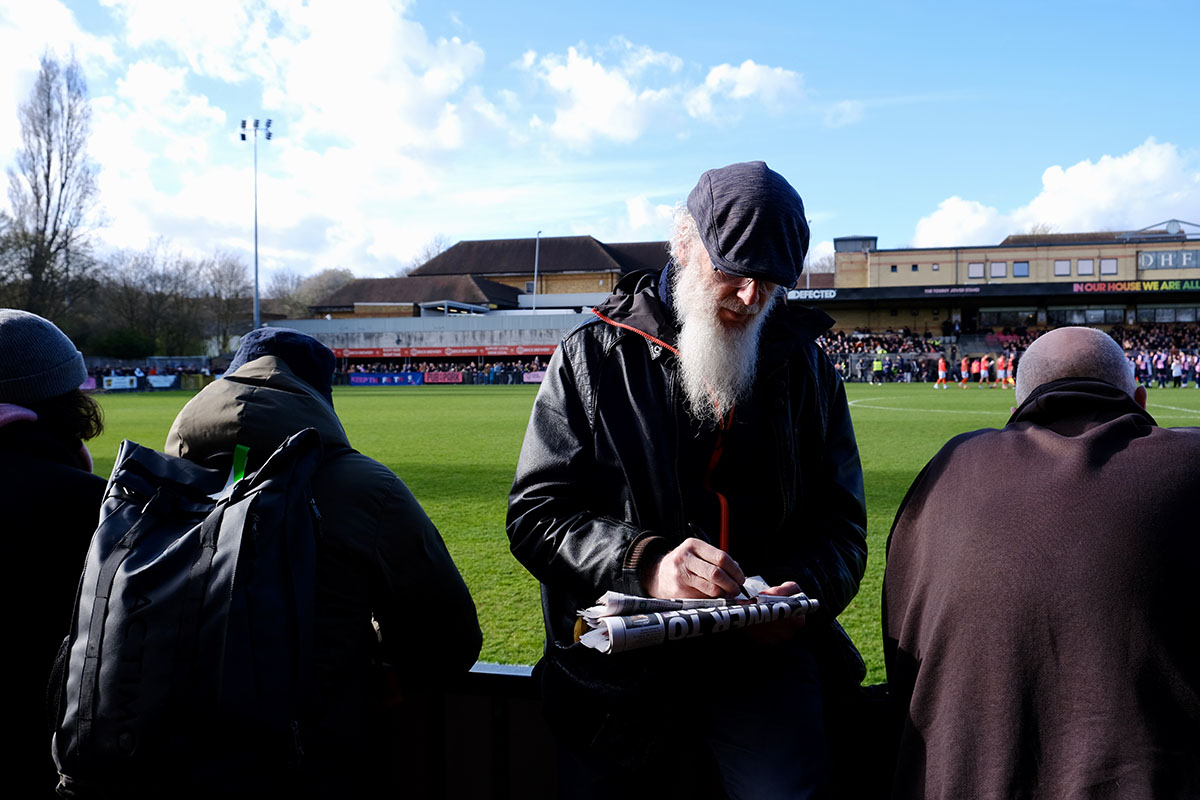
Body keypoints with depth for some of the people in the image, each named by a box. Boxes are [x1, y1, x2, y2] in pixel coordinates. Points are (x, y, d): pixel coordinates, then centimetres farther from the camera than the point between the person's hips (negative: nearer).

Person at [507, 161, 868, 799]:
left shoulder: (803, 367, 10)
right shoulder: (592, 357, 3)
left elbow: (840, 522, 12)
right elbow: (536, 513, -3)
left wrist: (807, 587, -10)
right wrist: (643, 563, -19)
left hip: (759, 651, 1)